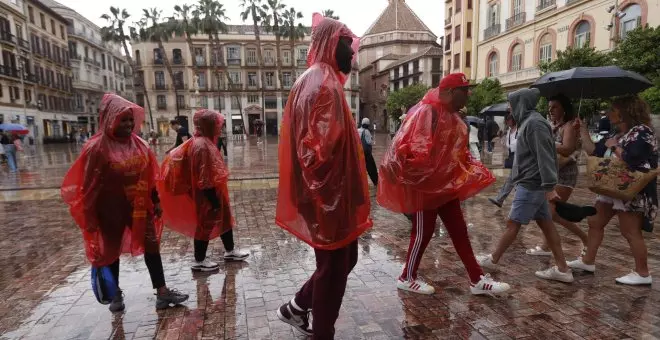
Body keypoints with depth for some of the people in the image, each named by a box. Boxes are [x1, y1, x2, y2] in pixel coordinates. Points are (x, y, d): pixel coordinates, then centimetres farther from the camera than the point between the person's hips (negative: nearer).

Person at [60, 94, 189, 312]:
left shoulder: (139, 145, -1)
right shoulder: (98, 148, -15)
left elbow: (151, 175, 7)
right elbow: (90, 184, -12)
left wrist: (156, 201, 7)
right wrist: (90, 216, -10)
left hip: (139, 206, 4)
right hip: (111, 210, -4)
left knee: (151, 245, 5)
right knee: (112, 250, 13)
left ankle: (162, 292, 13)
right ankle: (116, 294, 33)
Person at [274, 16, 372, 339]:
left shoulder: (319, 81, 17)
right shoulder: (322, 84, -17)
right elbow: (319, 149, -27)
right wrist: (331, 196, -21)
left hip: (333, 198, 10)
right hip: (330, 200, -10)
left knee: (344, 259, 22)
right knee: (334, 267, 6)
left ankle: (297, 307, 36)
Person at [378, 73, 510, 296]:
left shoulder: (452, 116, 13)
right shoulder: (426, 112, -18)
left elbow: (459, 150, 21)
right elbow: (405, 140, -27)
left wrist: (475, 171, 17)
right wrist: (393, 167, -32)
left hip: (445, 183, 10)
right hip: (424, 183, -10)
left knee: (458, 230, 13)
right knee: (423, 231, 2)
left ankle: (477, 280, 23)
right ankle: (406, 278, 21)